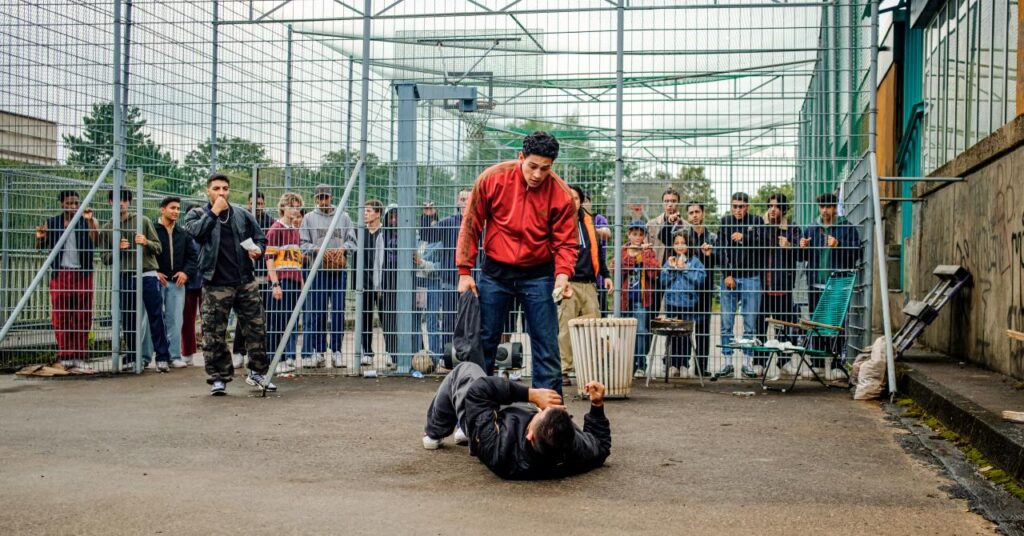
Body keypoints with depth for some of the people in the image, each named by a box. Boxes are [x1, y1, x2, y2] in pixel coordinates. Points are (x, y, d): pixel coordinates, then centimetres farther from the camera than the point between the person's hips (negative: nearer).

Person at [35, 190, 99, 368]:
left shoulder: (87, 222, 3)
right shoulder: (52, 223, 8)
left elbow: (95, 241, -15)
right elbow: (40, 247, 12)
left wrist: (90, 221, -30)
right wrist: (39, 238, -11)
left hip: (82, 275, -1)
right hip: (60, 274, 1)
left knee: (82, 317, 0)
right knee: (61, 317, 0)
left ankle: (80, 355, 6)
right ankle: (65, 355, 6)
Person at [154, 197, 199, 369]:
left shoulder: (183, 234, 14)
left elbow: (193, 256, 17)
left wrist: (186, 272, 1)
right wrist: (153, 272, -12)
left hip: (177, 282, 4)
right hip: (156, 281, -4)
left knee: (175, 320, 4)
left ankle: (175, 356, 9)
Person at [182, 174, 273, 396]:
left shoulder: (242, 215, 12)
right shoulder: (197, 214, 6)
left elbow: (261, 238, 20)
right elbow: (195, 231, -16)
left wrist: (257, 249, -1)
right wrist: (213, 213, -13)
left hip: (245, 281, 3)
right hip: (216, 284, -3)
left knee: (256, 328, 5)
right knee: (214, 334, -1)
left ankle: (257, 372, 19)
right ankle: (219, 377, 11)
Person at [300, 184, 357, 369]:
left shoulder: (343, 217, 11)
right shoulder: (309, 218, 8)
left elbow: (352, 240, 9)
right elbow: (303, 244, 4)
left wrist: (343, 248, -11)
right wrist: (317, 249, -13)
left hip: (339, 270, 1)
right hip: (317, 270, -1)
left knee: (339, 311, 1)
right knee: (316, 311, 0)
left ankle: (336, 350, 9)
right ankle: (318, 350, 8)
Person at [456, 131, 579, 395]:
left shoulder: (560, 193, -10)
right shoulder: (492, 178, -10)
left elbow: (566, 242, -4)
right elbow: (471, 225, -2)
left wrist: (562, 274, -23)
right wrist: (465, 271, -4)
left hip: (538, 275, -1)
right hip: (495, 272, 1)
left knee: (546, 346, -2)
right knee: (484, 342, 7)